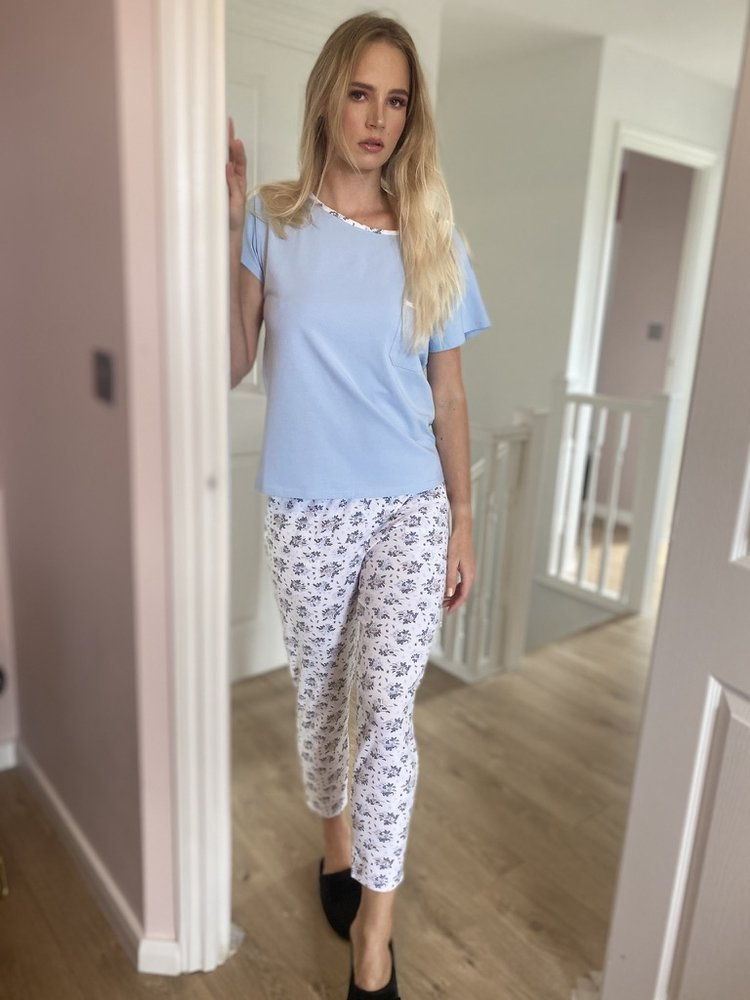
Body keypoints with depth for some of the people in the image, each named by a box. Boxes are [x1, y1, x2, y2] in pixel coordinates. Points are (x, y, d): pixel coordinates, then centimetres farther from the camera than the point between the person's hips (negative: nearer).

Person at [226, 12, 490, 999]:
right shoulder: (272, 224, 0)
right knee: (320, 691, 15)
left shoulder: (430, 239, 3)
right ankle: (338, 838, 42)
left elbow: (448, 397, 4)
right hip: (310, 509, 0)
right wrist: (227, 225, -14)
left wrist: (463, 526, 4)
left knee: (387, 703, -3)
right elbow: (229, 368, -8)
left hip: (412, 507, 0)